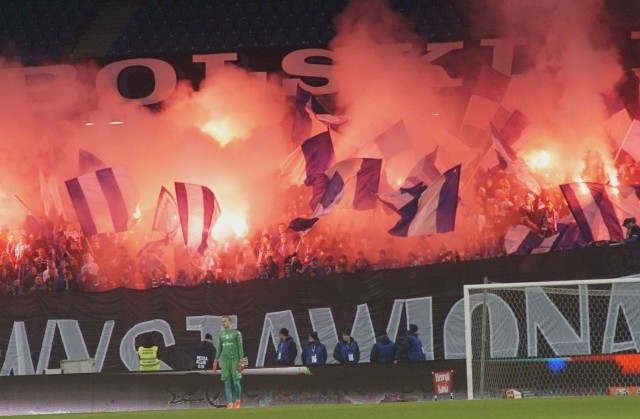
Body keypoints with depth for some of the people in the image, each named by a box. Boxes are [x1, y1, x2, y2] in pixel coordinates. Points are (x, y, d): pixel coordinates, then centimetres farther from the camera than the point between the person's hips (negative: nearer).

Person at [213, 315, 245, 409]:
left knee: (236, 381, -7)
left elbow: (240, 347, -4)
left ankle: (237, 400, 16)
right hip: (224, 360, 4)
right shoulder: (221, 335, 12)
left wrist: (241, 360, -12)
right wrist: (216, 361, 11)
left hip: (235, 360, -4)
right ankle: (230, 403, 0)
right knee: (227, 382, -1)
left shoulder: (237, 333, -1)